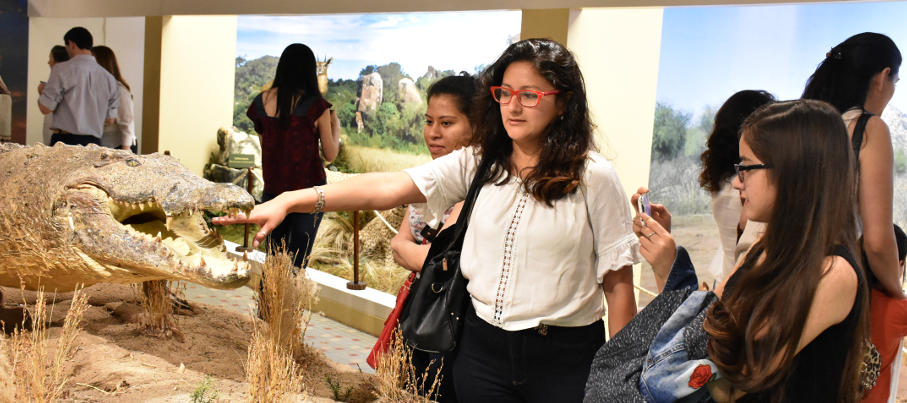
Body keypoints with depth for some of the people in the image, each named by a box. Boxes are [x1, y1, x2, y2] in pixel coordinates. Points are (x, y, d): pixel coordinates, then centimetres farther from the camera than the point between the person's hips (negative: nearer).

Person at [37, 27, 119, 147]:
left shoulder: (63, 70, -5)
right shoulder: (108, 78, 8)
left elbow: (45, 108, -4)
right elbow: (110, 119, 13)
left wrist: (42, 92, 16)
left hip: (65, 141, -4)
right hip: (94, 143, 5)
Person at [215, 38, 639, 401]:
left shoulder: (593, 178, -9)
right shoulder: (476, 164, -1)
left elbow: (618, 282, -5)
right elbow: (387, 188, -13)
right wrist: (289, 200, -24)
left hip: (564, 359, -2)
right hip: (481, 348, 3)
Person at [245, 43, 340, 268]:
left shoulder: (261, 102, 2)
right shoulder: (316, 106, -9)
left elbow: (265, 144, 11)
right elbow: (330, 155, -1)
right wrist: (336, 126, 15)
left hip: (273, 190, 4)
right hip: (308, 190, -3)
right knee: (298, 261, 3)